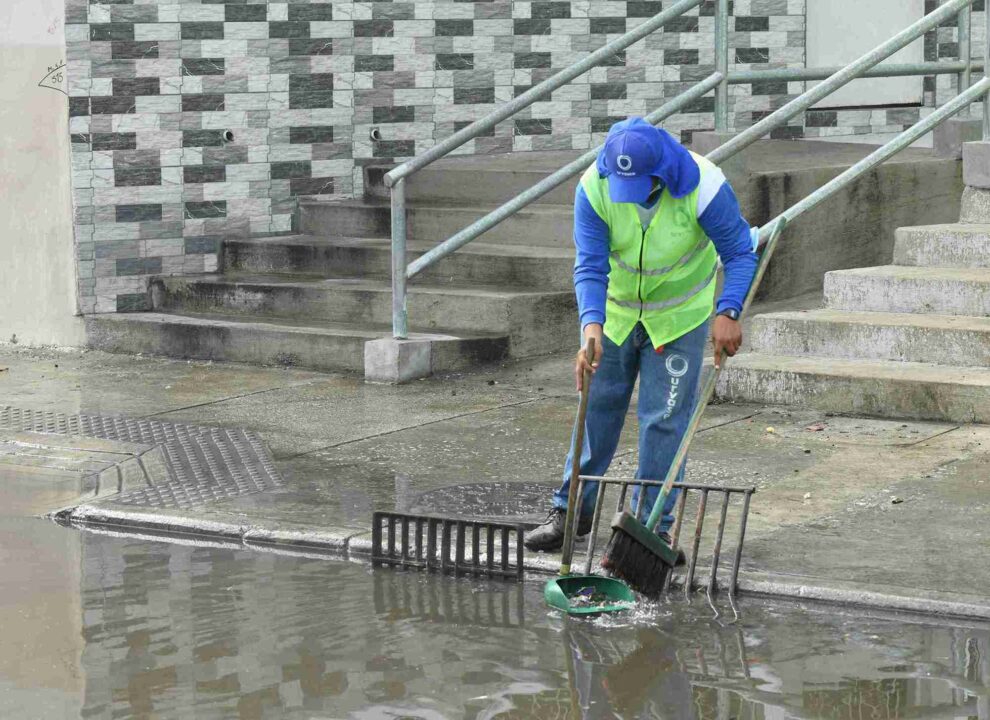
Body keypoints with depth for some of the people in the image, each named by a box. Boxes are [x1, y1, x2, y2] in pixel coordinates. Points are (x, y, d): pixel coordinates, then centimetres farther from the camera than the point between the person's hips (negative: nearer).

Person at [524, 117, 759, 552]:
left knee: (664, 418, -4)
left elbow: (741, 252, -19)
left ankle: (653, 525, 5)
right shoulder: (594, 189, -25)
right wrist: (591, 325, -41)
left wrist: (728, 312, -34)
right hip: (616, 308, 2)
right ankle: (572, 510, 23)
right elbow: (590, 266, -25)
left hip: (680, 313, -2)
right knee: (597, 406, 10)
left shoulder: (704, 187, -30)